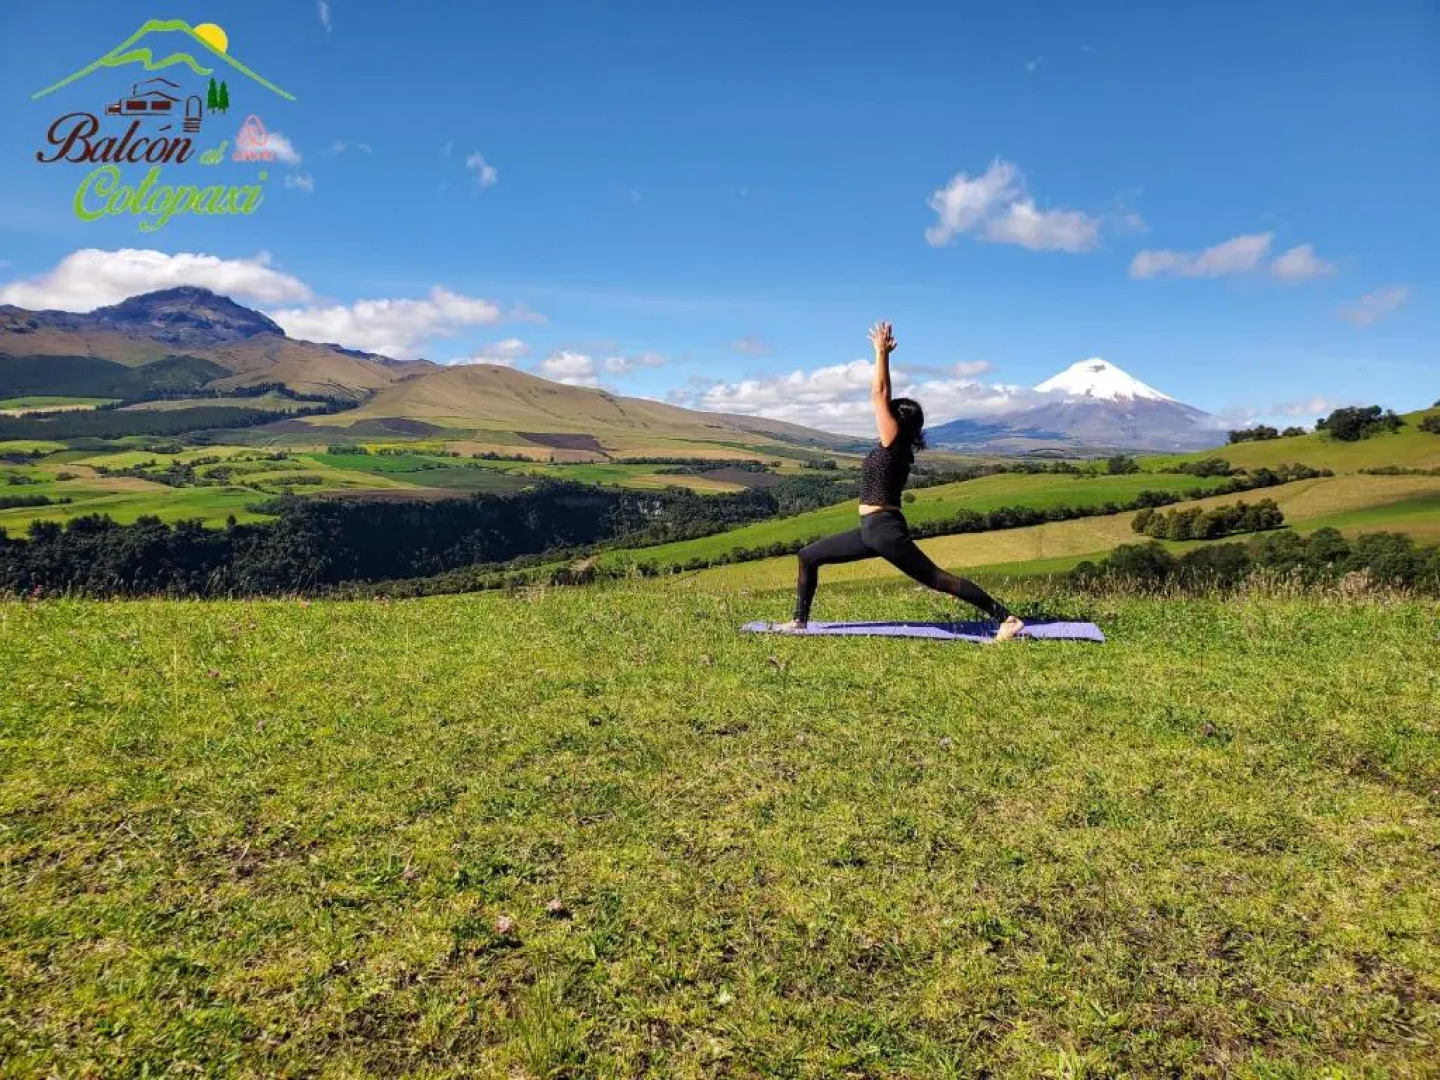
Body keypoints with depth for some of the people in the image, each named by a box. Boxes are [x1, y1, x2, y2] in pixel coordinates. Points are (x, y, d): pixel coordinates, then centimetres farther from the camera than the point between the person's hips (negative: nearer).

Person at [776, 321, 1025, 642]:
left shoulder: (895, 441, -8)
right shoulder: (895, 445, 13)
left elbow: (878, 394, -8)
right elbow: (884, 398, 19)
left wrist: (882, 352, -2)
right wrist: (882, 355, 22)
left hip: (885, 530, -9)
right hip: (872, 530, 9)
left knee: (938, 579, -8)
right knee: (808, 556, 11)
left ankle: (1007, 619, -3)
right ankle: (800, 620, 18)